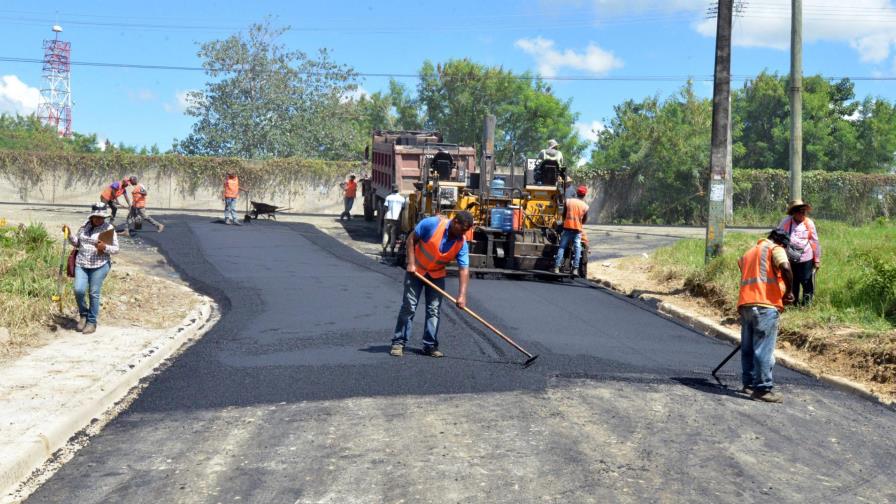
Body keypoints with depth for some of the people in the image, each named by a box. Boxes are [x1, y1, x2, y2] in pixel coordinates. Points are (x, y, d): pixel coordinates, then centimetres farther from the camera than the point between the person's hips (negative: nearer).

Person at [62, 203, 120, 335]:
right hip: (81, 264, 3)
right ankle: (83, 315, 16)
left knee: (94, 294, 0)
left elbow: (116, 249, -3)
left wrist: (105, 247, -22)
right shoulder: (85, 226, 8)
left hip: (99, 265, -3)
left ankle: (92, 322, 13)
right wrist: (69, 234, 2)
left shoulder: (109, 228, -4)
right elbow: (76, 243, 18)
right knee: (79, 290, -9)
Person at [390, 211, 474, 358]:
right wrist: (411, 263, -18)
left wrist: (462, 295, -26)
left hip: (437, 275, 3)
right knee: (409, 306, -4)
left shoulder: (462, 243, -16)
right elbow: (412, 238, -14)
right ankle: (398, 343, 3)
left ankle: (430, 346, 9)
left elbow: (464, 269, -17)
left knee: (434, 309, 1)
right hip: (416, 270, -3)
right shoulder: (432, 223, -25)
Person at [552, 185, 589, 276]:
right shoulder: (585, 206, 0)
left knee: (562, 247, 2)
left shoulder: (568, 201, 0)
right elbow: (584, 221, 8)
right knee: (577, 249, 2)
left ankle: (556, 268, -4)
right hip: (578, 229, 0)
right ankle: (575, 269, -4)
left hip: (567, 228, 0)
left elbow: (563, 215, 7)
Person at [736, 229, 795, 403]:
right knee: (764, 349, -5)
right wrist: (788, 292, -2)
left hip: (745, 304, 7)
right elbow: (785, 268, -15)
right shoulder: (775, 249, 5)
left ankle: (749, 383, 22)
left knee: (747, 348, 15)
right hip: (765, 305, -7)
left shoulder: (749, 253, 28)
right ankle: (763, 389, -4)